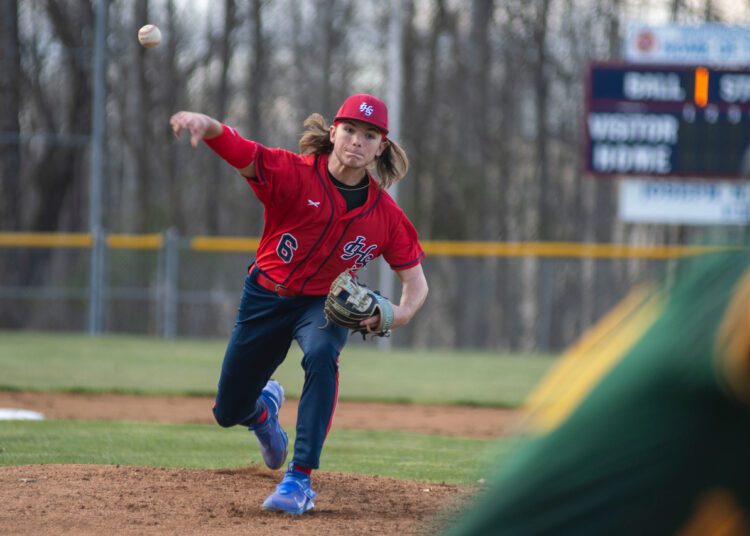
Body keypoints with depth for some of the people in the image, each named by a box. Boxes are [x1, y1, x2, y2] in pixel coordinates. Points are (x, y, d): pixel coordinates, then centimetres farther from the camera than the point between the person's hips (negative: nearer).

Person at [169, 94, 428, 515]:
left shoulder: (386, 214, -12)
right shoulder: (294, 173, -19)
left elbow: (416, 281, -4)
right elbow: (236, 150, -33)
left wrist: (402, 313, -28)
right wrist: (207, 124, -57)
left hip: (324, 304, 0)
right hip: (266, 297, 0)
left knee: (322, 354, -37)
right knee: (230, 412, 8)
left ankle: (300, 479, -32)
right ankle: (266, 408, 50)